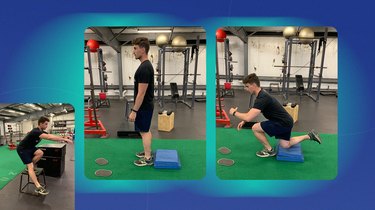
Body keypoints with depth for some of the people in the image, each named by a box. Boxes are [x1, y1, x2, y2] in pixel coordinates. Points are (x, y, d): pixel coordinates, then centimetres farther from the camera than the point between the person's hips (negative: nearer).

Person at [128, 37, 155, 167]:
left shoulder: (144, 68, -25)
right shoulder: (147, 65, 10)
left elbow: (141, 93, -26)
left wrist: (134, 111, -23)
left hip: (144, 107, -11)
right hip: (146, 105, 11)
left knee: (144, 132, -1)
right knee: (146, 130, 20)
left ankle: (148, 158, 9)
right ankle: (147, 152, 32)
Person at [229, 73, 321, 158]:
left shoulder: (262, 98, -27)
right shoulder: (261, 95, 5)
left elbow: (249, 118, -34)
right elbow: (252, 113, 21)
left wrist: (234, 113, -18)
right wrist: (243, 121, 11)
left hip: (283, 123, -10)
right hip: (285, 122, 10)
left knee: (255, 128, -11)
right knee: (285, 145, 21)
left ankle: (269, 150, 6)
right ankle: (309, 136, 23)